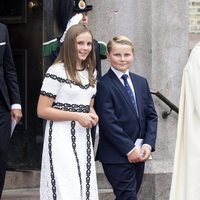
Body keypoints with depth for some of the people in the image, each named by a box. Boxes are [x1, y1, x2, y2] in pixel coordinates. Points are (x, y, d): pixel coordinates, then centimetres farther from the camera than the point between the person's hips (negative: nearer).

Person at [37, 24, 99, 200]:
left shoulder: (91, 73, 12)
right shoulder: (57, 71, -10)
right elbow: (42, 111, -11)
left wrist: (93, 116, 2)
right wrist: (77, 116, -16)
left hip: (84, 138, 7)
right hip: (62, 138, -7)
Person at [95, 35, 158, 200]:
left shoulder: (141, 82, 14)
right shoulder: (104, 85, -8)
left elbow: (151, 115, 12)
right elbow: (108, 122, -14)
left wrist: (148, 144, -3)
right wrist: (129, 149, -15)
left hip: (138, 154, 7)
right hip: (116, 155, -6)